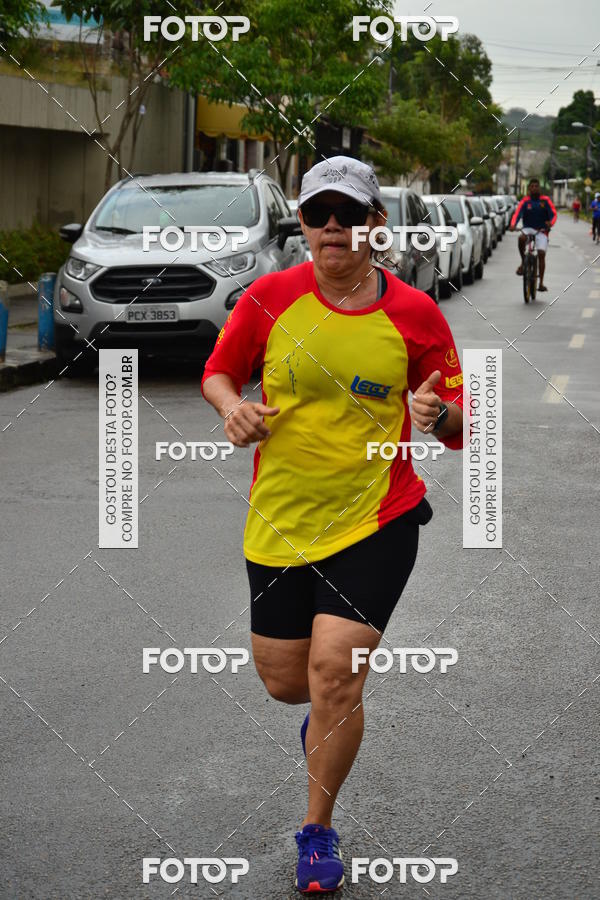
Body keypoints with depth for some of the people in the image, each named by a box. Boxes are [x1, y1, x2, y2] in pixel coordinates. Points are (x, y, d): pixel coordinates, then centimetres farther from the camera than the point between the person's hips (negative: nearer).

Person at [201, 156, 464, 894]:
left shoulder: (414, 314, -5)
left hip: (377, 521, -2)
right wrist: (232, 407, -12)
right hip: (280, 521, 2)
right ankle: (331, 713, 49)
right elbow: (219, 371, 10)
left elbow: (458, 425, 2)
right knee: (285, 682, 9)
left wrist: (439, 414, -21)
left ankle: (318, 831, 11)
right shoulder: (270, 297, -4)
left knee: (333, 672, -12)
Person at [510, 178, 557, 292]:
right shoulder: (525, 201, 0)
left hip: (541, 231, 0)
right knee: (521, 238, -35)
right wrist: (513, 225, -32)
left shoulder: (545, 200, 1)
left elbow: (553, 214, -4)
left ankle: (541, 283, -9)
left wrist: (550, 223, -27)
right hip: (528, 229, 0)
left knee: (541, 254, -13)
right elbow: (517, 214, -11)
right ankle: (523, 263, -13)